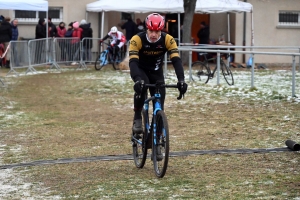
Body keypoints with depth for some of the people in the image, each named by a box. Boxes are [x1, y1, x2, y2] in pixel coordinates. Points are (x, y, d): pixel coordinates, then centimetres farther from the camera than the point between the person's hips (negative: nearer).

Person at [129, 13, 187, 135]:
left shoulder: (168, 40, -24)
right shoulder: (137, 39, -29)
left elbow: (176, 60, -30)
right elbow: (133, 62, -38)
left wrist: (181, 80, -46)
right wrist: (137, 80, -56)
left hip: (156, 72, 3)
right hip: (140, 70, -2)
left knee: (159, 100, -9)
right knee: (142, 86, -34)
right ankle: (137, 119, -19)